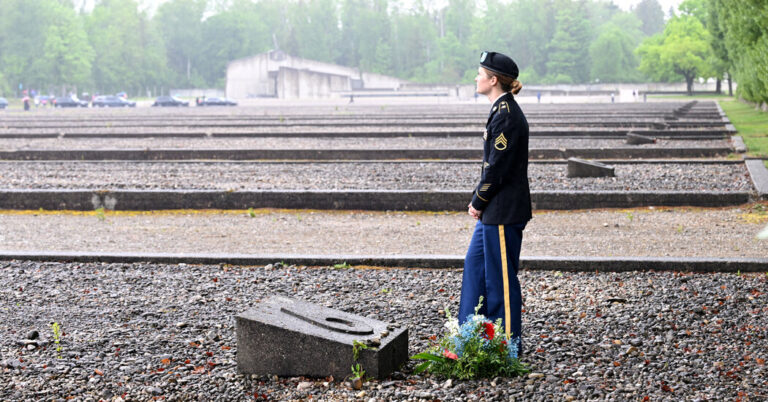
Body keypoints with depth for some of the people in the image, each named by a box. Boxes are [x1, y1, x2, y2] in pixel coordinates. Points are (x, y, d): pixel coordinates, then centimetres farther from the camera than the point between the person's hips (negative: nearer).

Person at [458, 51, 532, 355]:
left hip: (503, 212, -10)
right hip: (493, 210, 10)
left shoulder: (507, 115, -19)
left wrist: (478, 202, -10)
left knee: (500, 275, 0)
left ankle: (508, 344, 11)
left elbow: (497, 166, -20)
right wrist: (479, 201, 13)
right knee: (475, 264, 17)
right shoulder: (502, 110, 13)